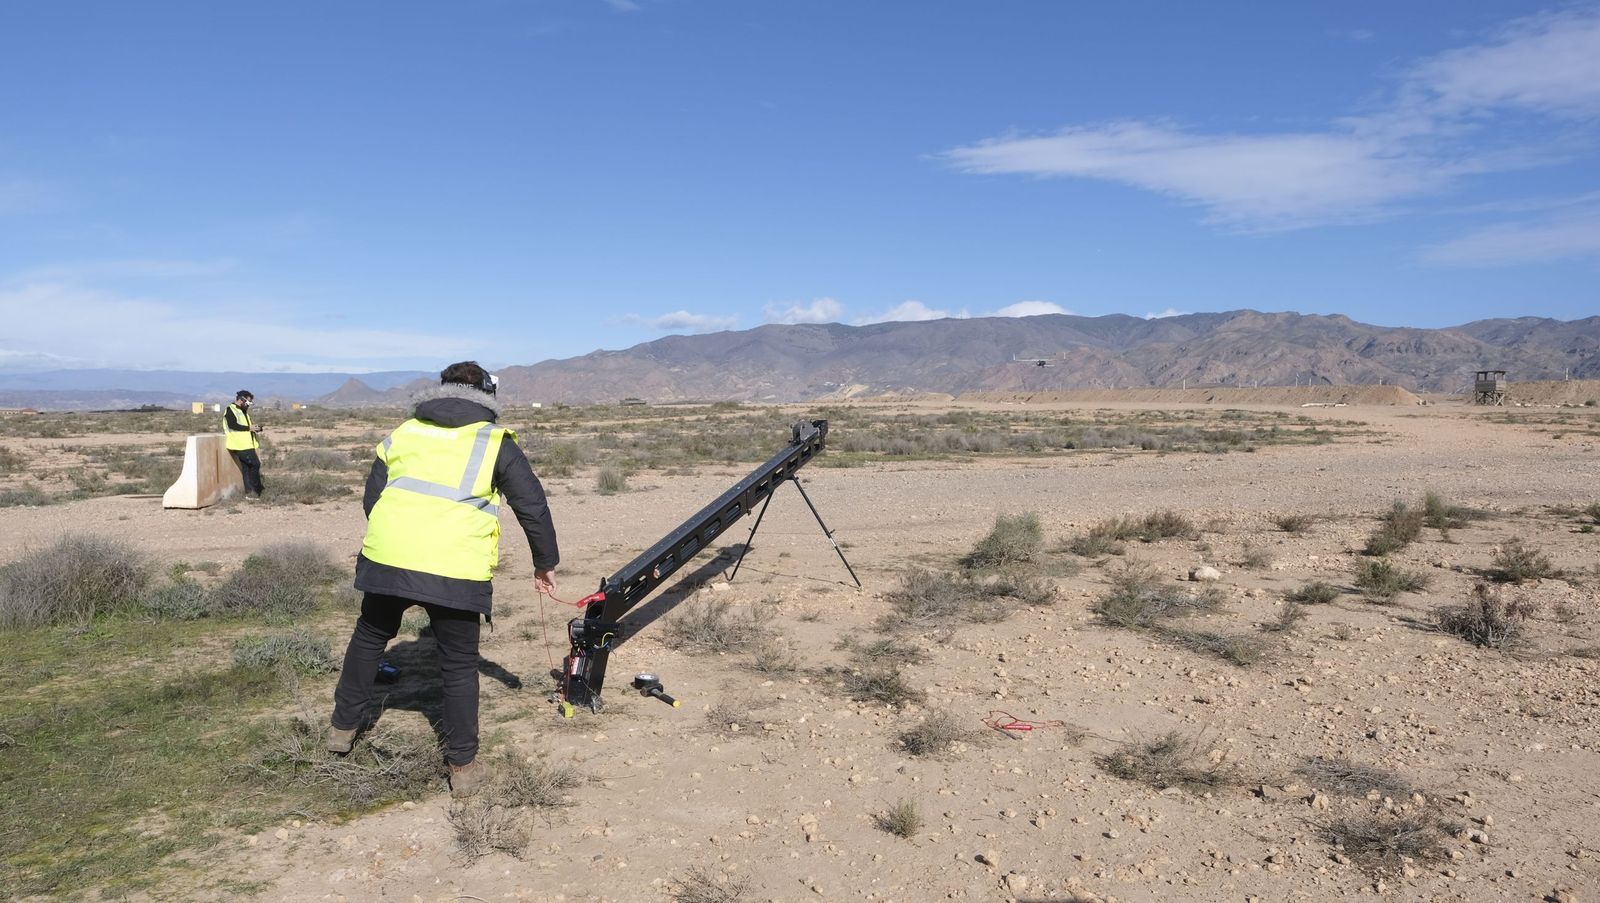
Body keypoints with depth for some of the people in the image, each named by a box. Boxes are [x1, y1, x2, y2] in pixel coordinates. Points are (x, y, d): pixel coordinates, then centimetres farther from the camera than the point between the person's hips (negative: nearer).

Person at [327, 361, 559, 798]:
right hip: (456, 571, -3)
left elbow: (371, 497, 21)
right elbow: (533, 506, 7)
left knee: (369, 636, 28)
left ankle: (343, 726, 40)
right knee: (459, 664, 10)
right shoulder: (494, 442, 8)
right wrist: (545, 562, 18)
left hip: (387, 558, 3)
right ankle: (464, 767, 16)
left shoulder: (402, 433, 18)